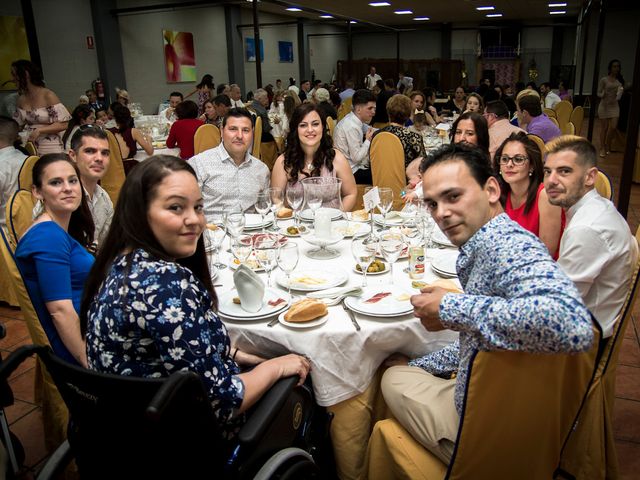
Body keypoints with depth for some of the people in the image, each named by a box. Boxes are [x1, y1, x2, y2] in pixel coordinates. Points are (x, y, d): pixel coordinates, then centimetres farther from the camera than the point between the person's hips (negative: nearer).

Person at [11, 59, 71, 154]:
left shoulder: (48, 96, -8)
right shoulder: (21, 99, 8)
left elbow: (63, 124, -12)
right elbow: (18, 125, 17)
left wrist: (39, 130, -20)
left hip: (50, 149, -5)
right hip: (28, 148, 5)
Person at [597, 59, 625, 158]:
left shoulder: (620, 80, 8)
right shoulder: (603, 80, -3)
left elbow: (621, 92, 17)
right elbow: (598, 93, -3)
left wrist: (622, 91, -5)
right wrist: (603, 94, -24)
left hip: (614, 106, 3)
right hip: (604, 105, -3)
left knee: (613, 127, -5)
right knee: (604, 127, 0)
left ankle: (608, 145, 17)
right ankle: (602, 148, 10)